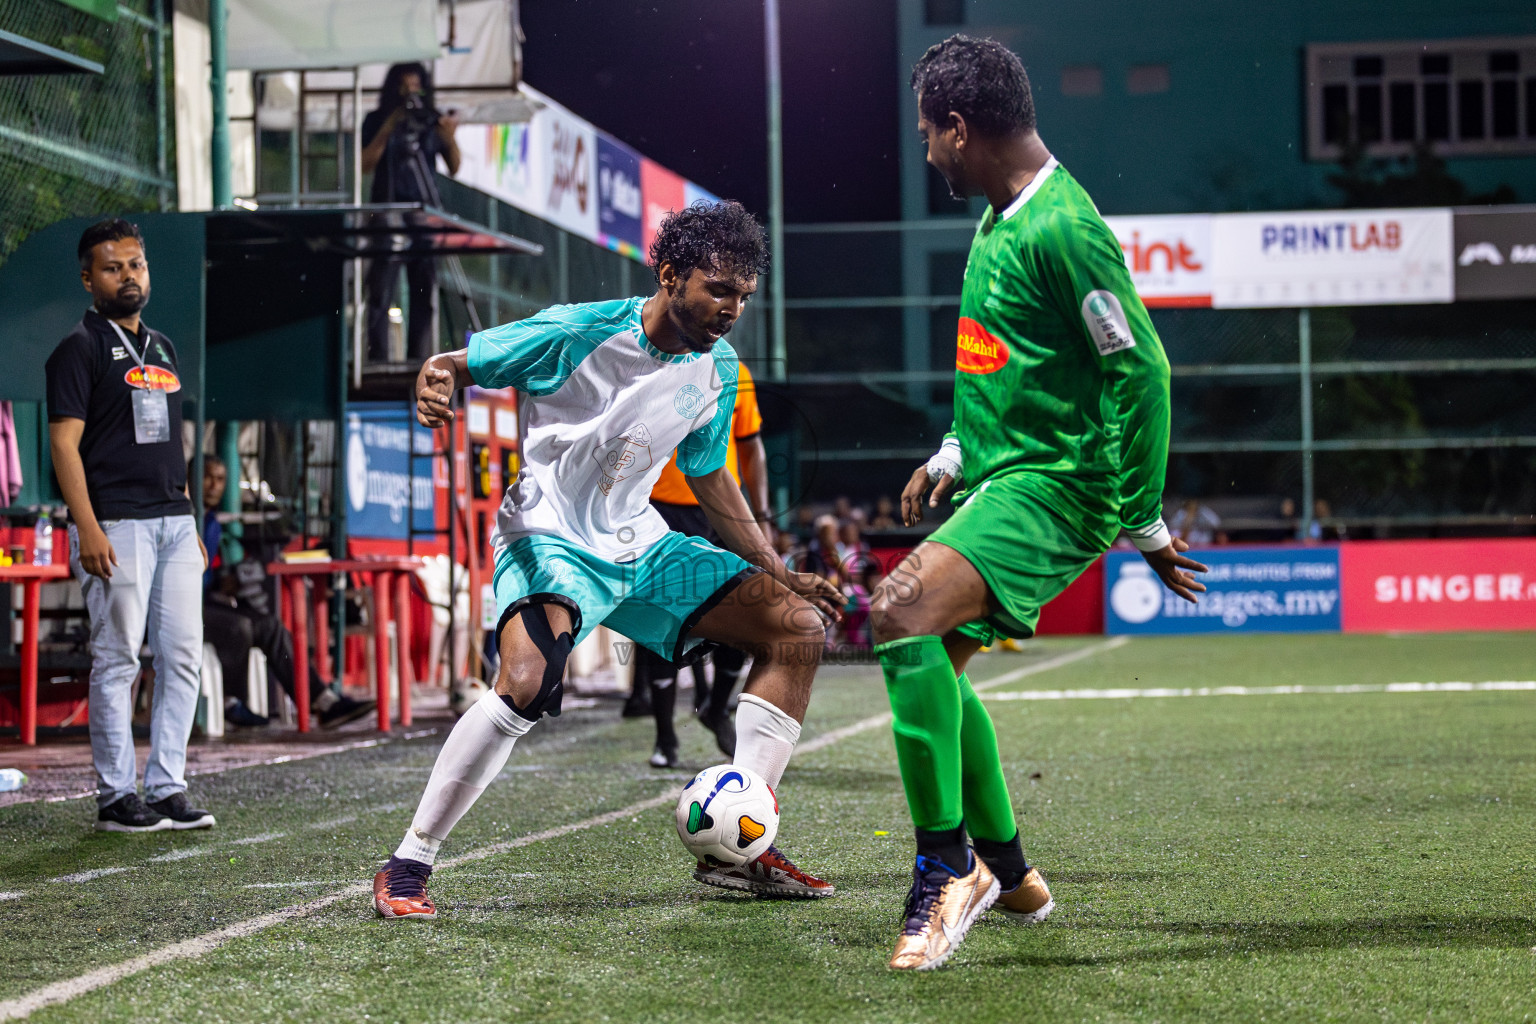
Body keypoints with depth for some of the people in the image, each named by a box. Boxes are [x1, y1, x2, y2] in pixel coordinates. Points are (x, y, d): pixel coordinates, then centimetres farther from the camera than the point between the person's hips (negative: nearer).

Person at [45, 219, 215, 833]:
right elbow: (64, 443, -10)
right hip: (117, 524, -7)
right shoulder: (80, 348, -4)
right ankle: (115, 797, 1)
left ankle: (167, 789, 10)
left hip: (173, 523, 7)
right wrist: (87, 530, -19)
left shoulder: (161, 348, 19)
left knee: (183, 657, 4)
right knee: (118, 660, -4)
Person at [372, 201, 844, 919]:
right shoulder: (576, 333, -17)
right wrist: (436, 382, -33)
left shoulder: (718, 372, 2)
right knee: (526, 681, -35)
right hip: (549, 540, -7)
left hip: (639, 545, 7)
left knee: (799, 629, -1)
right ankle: (406, 868, -21)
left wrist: (775, 573, 17)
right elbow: (457, 363, -8)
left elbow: (708, 477, 18)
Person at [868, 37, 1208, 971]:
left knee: (904, 608, -29)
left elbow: (1142, 370, -18)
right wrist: (955, 454, 21)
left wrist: (1146, 522, -15)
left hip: (1057, 486, -11)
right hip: (1002, 481, 11)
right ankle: (1008, 875, 30)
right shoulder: (1000, 220, 14)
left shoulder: (1062, 227, -17)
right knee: (927, 657, 17)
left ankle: (947, 867, -22)